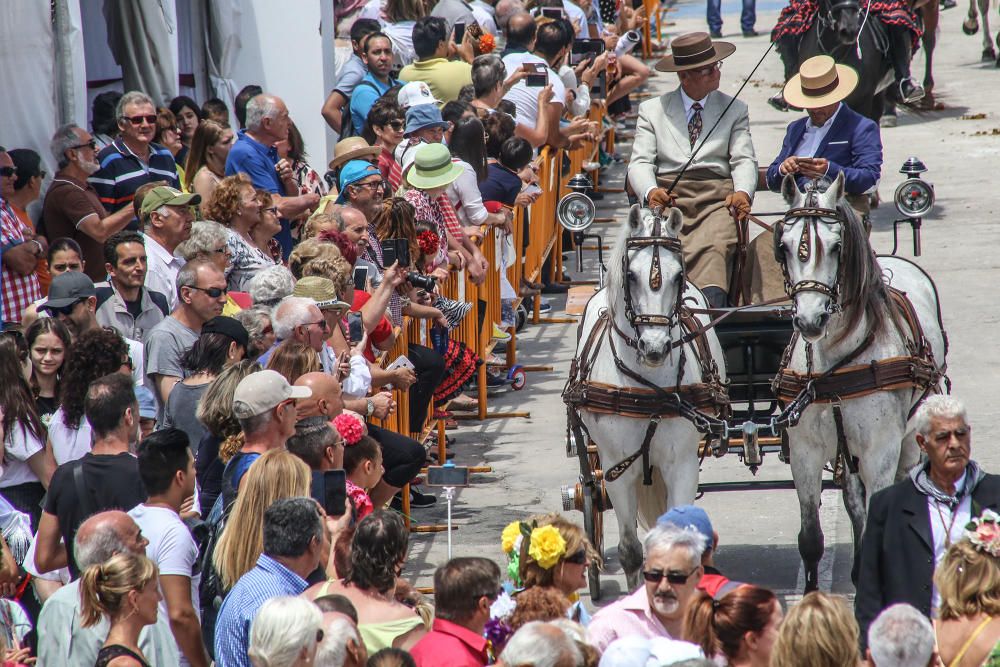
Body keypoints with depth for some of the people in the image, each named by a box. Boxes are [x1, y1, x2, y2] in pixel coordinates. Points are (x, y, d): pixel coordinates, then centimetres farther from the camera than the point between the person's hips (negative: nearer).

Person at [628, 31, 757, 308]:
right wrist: (650, 192, -16)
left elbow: (744, 160, 10)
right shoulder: (652, 110, 19)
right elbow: (641, 162, 8)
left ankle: (710, 309, -56)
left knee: (715, 249, -34)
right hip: (667, 197, 1)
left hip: (717, 200, -1)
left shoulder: (735, 109, 21)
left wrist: (743, 192, -14)